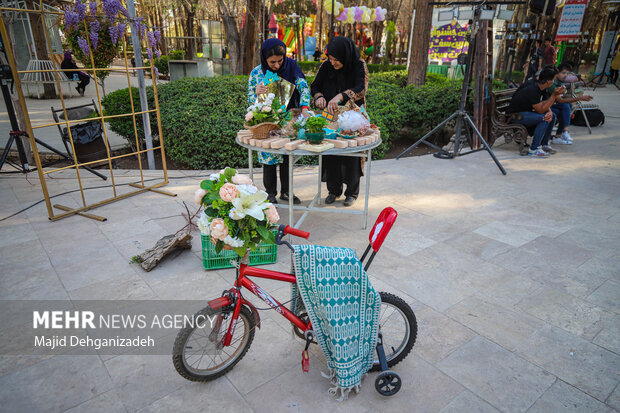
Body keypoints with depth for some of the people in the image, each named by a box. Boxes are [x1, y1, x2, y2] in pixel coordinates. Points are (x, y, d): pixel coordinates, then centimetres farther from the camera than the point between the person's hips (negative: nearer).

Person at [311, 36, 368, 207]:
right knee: (330, 153, 4)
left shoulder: (359, 65, -11)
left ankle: (352, 192, 17)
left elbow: (361, 89, -25)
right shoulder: (326, 66, -1)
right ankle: (334, 190, 20)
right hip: (329, 117, 3)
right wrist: (319, 96, -21)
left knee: (351, 154, 1)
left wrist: (340, 96, -42)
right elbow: (315, 85, 3)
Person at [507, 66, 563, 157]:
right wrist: (554, 95, -26)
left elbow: (543, 104, 9)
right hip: (514, 116, -10)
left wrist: (549, 111, -13)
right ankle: (534, 149, -17)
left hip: (525, 112, 10)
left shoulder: (538, 84, 1)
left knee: (552, 116, 3)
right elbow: (541, 110, -23)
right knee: (543, 118, -25)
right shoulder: (532, 90, -27)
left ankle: (544, 145, 9)